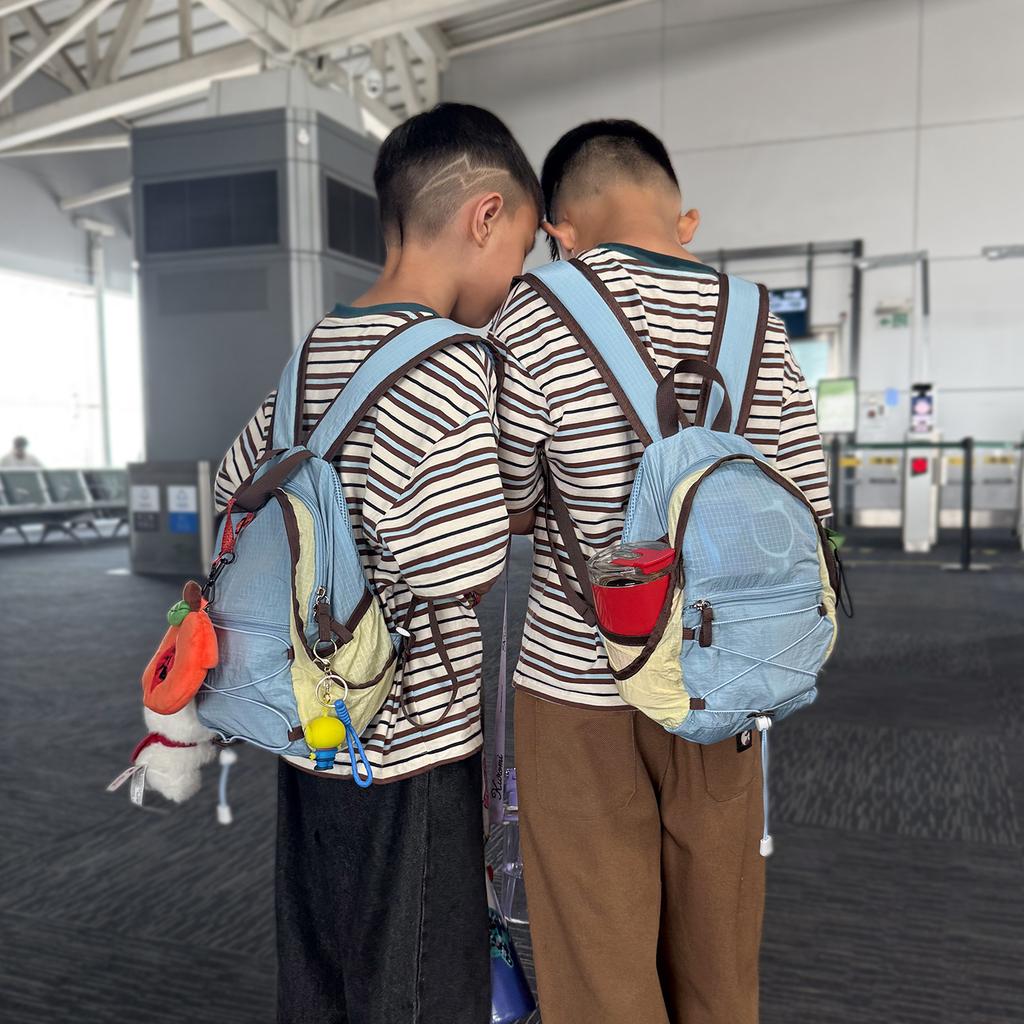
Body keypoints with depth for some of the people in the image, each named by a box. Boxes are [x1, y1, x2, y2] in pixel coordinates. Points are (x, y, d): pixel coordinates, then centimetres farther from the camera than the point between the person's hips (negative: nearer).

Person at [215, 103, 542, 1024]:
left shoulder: (315, 354, 7)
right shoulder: (450, 362, -18)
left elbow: (237, 486, 19)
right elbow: (457, 568, -24)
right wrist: (515, 507, -6)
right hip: (407, 748, -8)